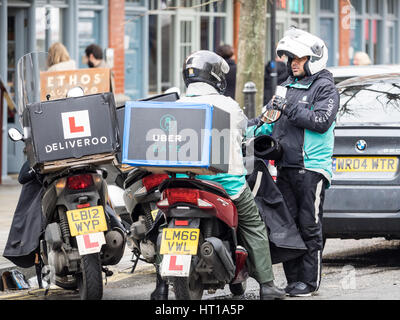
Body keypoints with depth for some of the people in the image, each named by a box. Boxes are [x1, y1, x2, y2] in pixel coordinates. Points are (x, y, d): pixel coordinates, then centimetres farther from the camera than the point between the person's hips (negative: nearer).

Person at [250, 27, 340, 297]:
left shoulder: (325, 88, -3)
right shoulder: (288, 87, 20)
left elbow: (322, 121, -17)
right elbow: (272, 121, 26)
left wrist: (289, 108, -17)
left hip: (312, 167, -7)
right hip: (286, 168, 7)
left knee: (309, 225, -6)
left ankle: (309, 280, -2)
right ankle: (293, 278, 11)